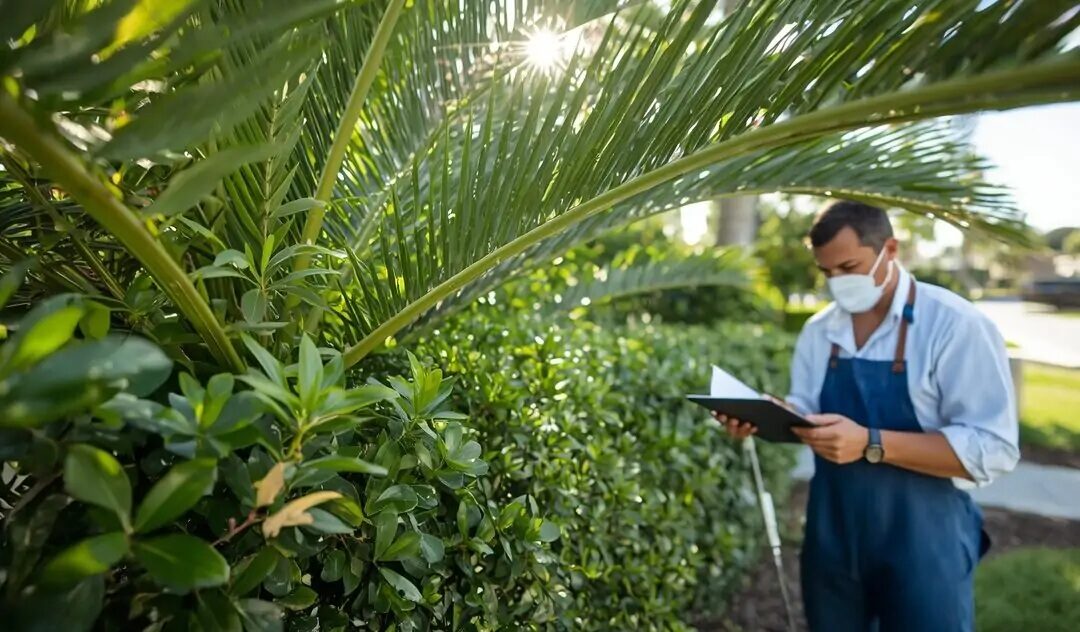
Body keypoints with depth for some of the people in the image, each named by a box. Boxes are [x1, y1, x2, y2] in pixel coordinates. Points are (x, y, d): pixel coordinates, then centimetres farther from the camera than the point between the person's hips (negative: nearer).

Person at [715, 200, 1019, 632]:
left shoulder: (956, 326, -15)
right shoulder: (818, 330, 1)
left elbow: (994, 448, -20)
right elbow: (806, 413, 5)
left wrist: (870, 443, -31)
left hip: (921, 544, -4)